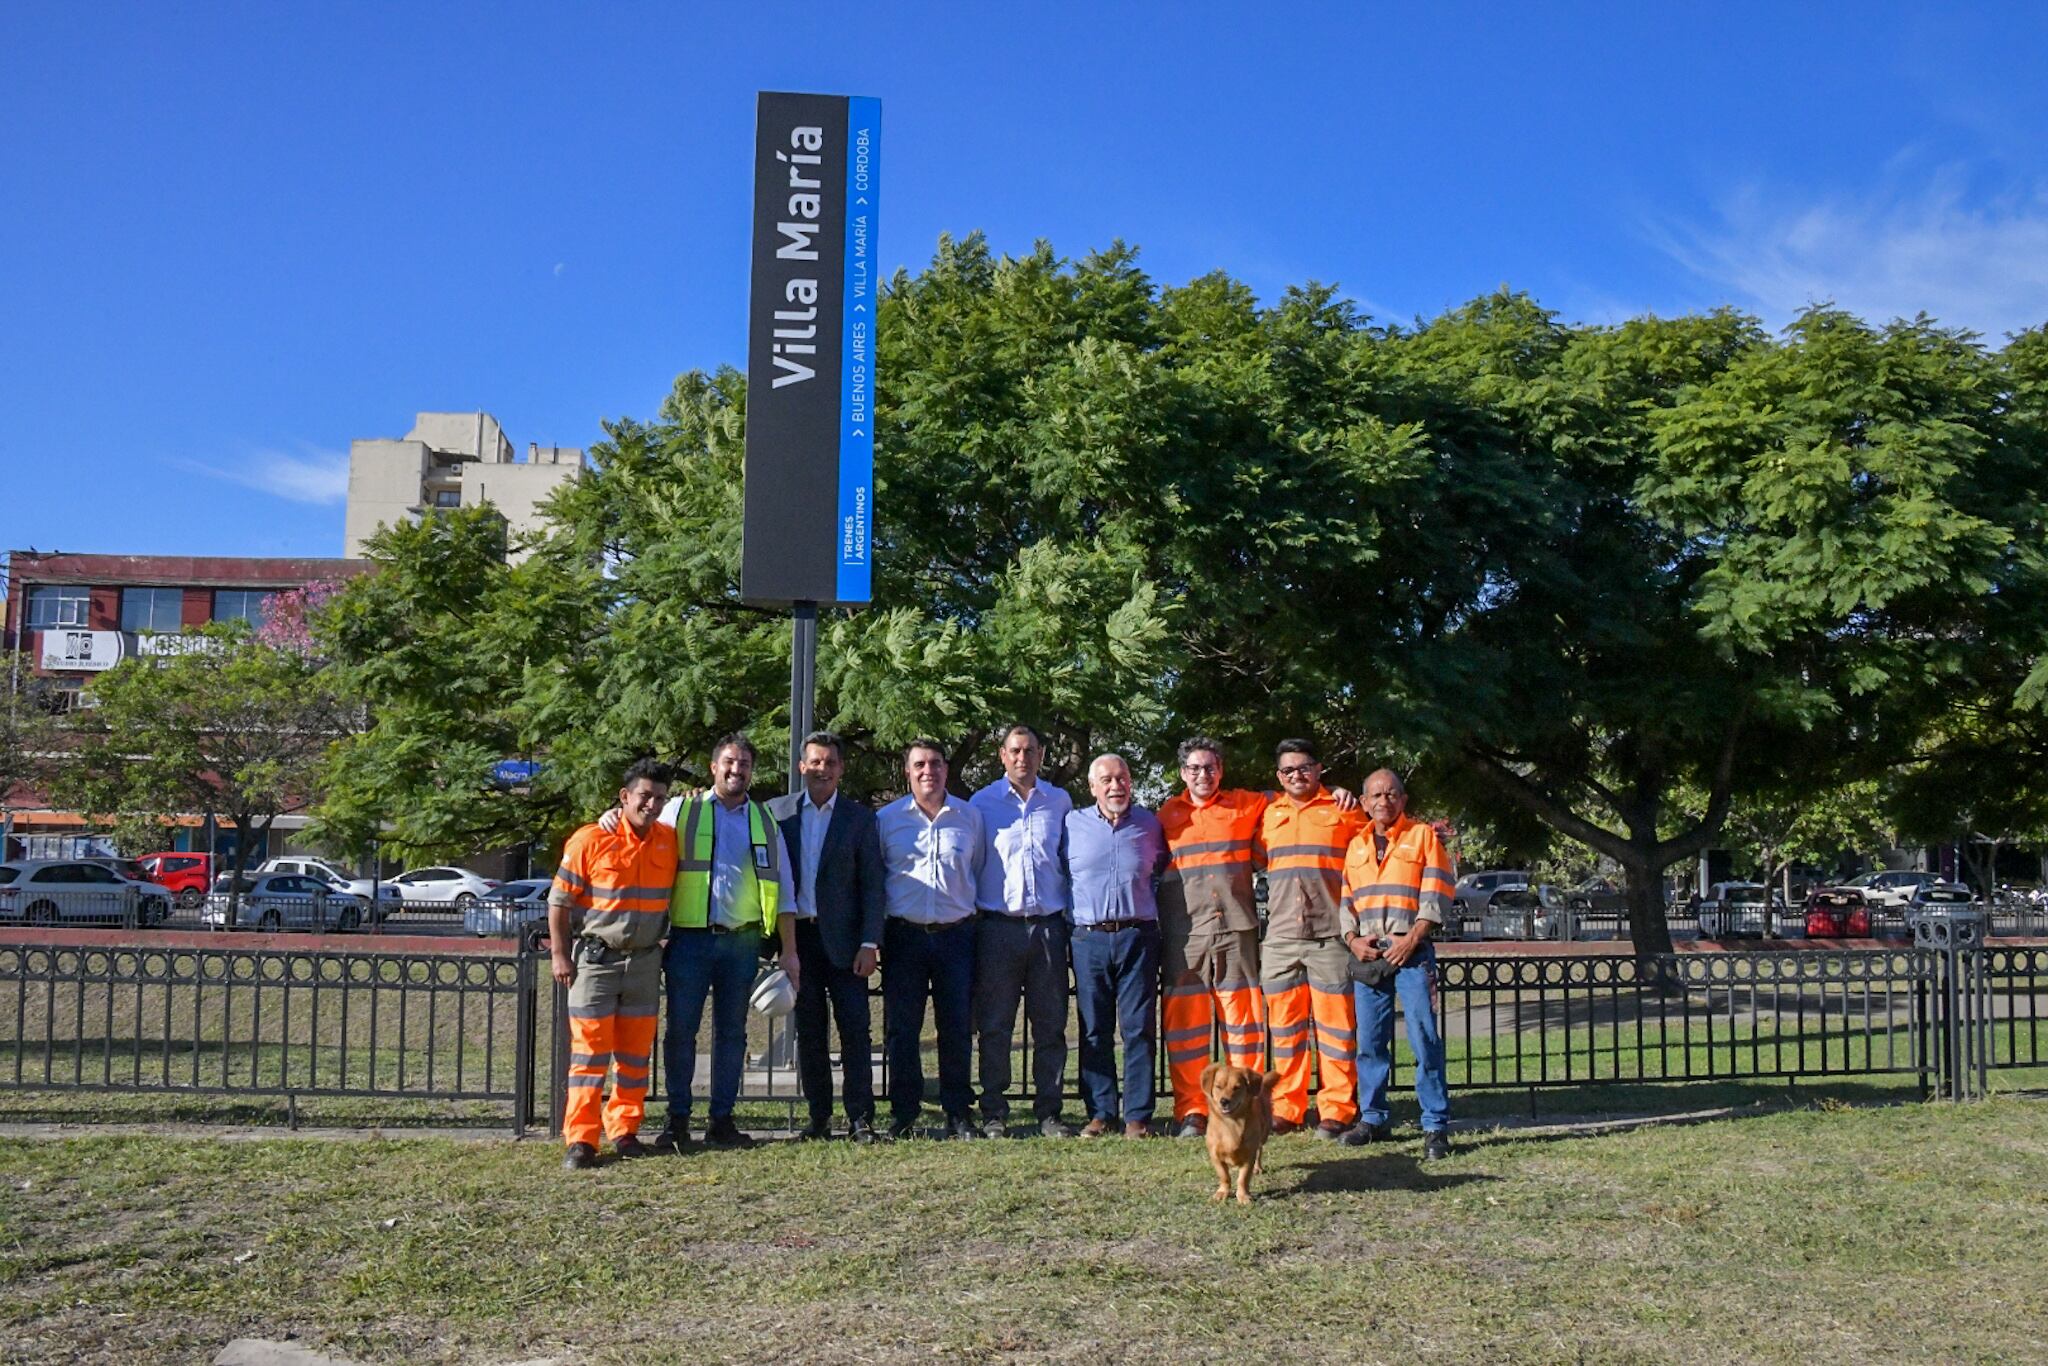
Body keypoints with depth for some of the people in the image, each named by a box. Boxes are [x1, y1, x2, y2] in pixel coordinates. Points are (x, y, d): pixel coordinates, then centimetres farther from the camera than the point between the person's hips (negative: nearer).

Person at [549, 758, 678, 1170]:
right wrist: (560, 954, -6)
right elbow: (559, 900, -4)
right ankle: (581, 1139, 0)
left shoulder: (669, 841, 4)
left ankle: (624, 1130, 20)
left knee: (637, 1052, 9)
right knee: (590, 1049, -4)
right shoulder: (591, 840, -9)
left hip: (645, 961, 4)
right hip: (595, 958, -4)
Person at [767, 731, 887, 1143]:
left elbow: (872, 885, 0)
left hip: (843, 939, -1)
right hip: (796, 937, 1)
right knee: (808, 1032, 7)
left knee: (855, 1031, -3)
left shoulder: (860, 818, 3)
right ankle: (819, 1116, 16)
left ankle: (860, 1119, 2)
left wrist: (869, 943, -6)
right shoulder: (778, 812, 6)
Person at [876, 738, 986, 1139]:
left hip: (956, 935, 1)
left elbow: (980, 874, 14)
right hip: (904, 936, 0)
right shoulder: (887, 819, 5)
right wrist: (875, 936, 4)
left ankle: (959, 1114, 12)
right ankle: (903, 1115, 11)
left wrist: (977, 918, 9)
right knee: (901, 1030, 2)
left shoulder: (970, 816, 7)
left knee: (957, 1027, 3)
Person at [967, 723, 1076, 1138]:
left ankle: (1048, 1111, 11)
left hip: (1048, 926, 2)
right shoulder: (982, 803, 5)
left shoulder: (1060, 802, 11)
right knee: (995, 1026, 1)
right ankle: (994, 1113, 8)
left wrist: (1071, 917, 11)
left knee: (1050, 1025, 4)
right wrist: (972, 916, 1)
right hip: (998, 926, -2)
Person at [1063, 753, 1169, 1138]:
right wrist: (1069, 911, 8)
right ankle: (1100, 1112, 8)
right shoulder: (1072, 824, 7)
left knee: (1138, 1029, -2)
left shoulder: (1149, 824, 10)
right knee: (1094, 1030, 2)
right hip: (1089, 938, 0)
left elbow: (1162, 871, 24)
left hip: (1138, 936, 0)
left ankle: (1138, 1115, 3)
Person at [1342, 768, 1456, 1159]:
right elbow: (1345, 899, 16)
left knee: (1424, 1038, -8)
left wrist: (1412, 939, -12)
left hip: (1411, 951, -4)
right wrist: (1353, 939, -1)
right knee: (1369, 1040, 7)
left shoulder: (1423, 835, 3)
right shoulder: (1356, 844, 16)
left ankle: (1435, 1126, -4)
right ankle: (1372, 1119, 17)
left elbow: (1437, 895, -4)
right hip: (1367, 953, 4)